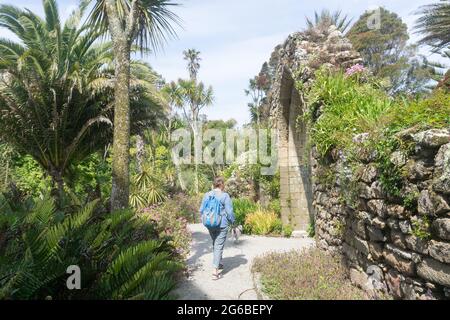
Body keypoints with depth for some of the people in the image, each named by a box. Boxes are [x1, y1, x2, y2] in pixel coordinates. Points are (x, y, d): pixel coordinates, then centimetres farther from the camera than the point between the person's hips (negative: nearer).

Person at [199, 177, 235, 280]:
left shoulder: (207, 195, 3)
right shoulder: (225, 196, -12)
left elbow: (201, 210, 7)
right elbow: (229, 211, -11)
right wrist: (232, 221, 5)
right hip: (222, 225, -5)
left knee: (215, 244, 23)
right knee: (219, 246, 0)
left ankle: (218, 264, 38)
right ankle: (215, 271, -4)